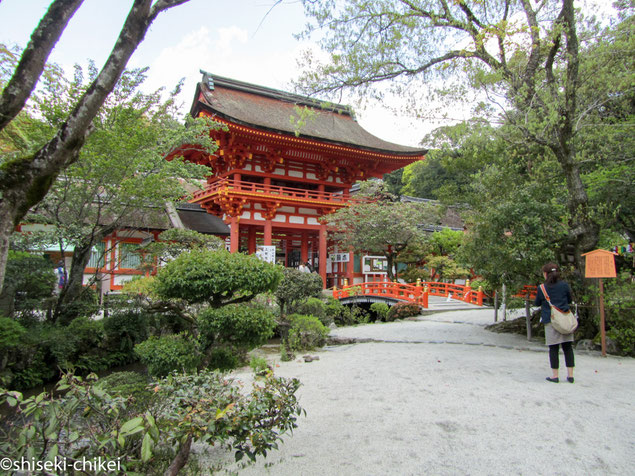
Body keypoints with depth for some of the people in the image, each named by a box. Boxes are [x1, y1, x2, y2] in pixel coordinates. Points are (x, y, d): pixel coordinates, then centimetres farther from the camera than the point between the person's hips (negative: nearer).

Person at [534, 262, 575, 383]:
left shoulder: (542, 288, -6)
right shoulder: (564, 285, -1)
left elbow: (537, 303, 6)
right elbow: (570, 300, 11)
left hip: (550, 320, -2)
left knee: (553, 348, 3)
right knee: (568, 347, 9)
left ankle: (555, 375, 7)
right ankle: (570, 375, 12)